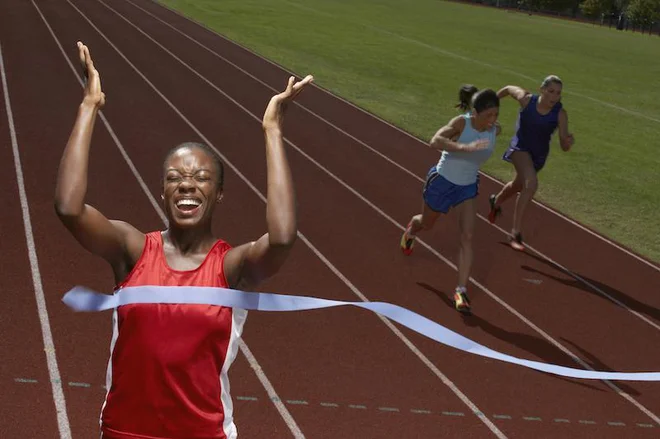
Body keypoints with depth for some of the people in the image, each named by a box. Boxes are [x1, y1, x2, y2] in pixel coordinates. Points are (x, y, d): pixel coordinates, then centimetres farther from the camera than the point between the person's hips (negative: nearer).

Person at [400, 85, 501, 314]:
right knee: (426, 223, 24)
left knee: (468, 237, -13)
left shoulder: (495, 131, -15)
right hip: (441, 182, -3)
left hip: (467, 187, 3)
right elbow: (435, 141, -46)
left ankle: (461, 291, -8)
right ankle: (410, 232, 62)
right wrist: (465, 147, -59)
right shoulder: (461, 123, -28)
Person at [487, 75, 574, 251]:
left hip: (539, 155, 4)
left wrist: (569, 142, -45)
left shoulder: (560, 114, -20)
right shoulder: (526, 99, -21)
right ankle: (516, 233, -25)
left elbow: (564, 146, -22)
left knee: (518, 186, 28)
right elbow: (508, 89, 0)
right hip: (520, 148, -4)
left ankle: (496, 201, 63)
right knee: (531, 184, -29)